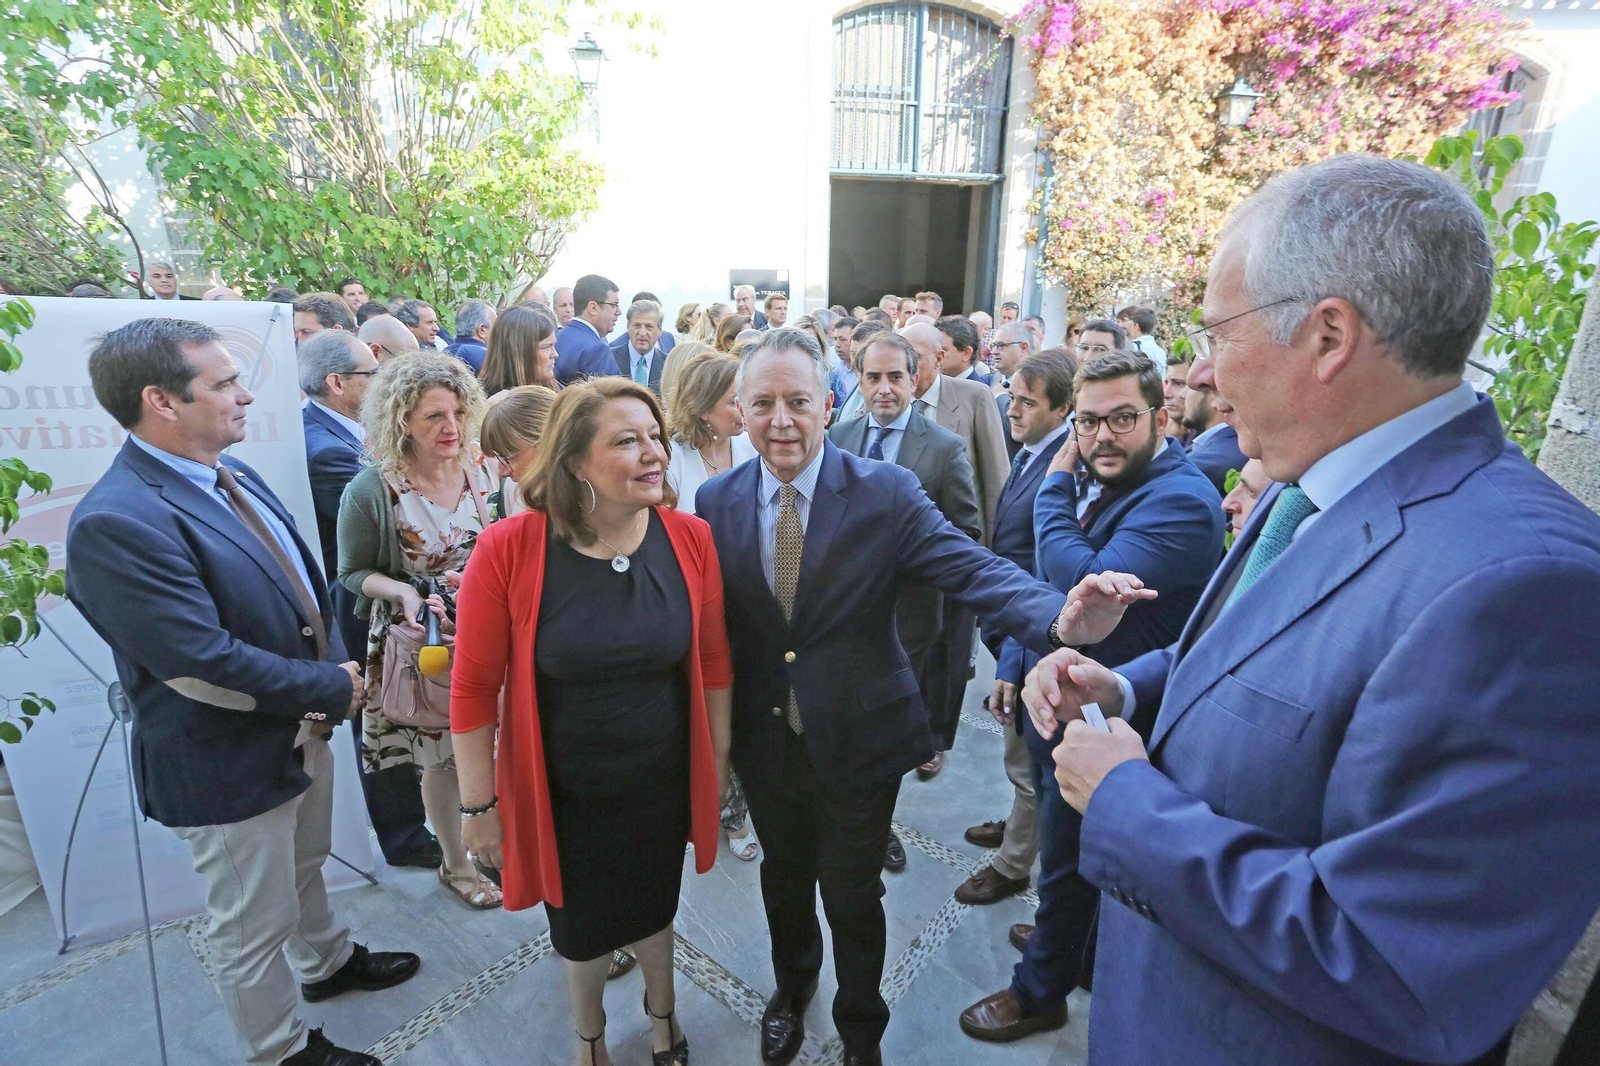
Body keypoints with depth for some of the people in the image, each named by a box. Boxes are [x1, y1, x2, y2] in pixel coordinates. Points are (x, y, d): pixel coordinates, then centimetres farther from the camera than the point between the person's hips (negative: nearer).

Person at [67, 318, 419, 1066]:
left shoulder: (231, 473, 0)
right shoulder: (115, 523, -28)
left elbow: (303, 583, 7)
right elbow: (208, 663, -30)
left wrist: (335, 666, -8)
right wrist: (333, 688, -18)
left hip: (301, 727, 8)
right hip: (231, 764, -8)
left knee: (303, 867, 31)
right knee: (253, 926, 16)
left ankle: (328, 962, 56)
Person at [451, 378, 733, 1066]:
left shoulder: (691, 539, -16)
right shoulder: (509, 549, -24)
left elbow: (713, 660, -5)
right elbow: (474, 687, -15)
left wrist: (716, 761, 4)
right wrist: (479, 805, -7)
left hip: (663, 785, 2)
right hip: (562, 795, -1)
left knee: (652, 909, 27)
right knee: (581, 928, 25)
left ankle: (661, 1009, 61)